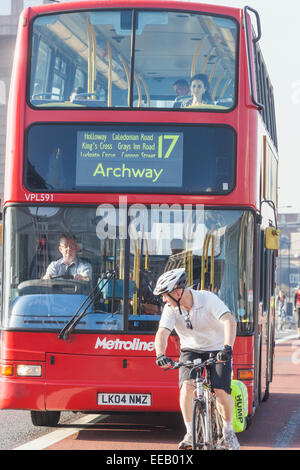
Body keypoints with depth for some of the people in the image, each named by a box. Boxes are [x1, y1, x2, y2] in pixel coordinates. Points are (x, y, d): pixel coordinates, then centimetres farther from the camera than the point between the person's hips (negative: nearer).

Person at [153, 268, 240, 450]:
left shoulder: (208, 299, -24)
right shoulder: (171, 309, -14)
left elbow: (230, 321, -36)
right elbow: (163, 332, -24)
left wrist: (228, 348, -51)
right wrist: (160, 354, -45)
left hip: (217, 349, -3)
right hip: (191, 350, 3)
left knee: (221, 391, -19)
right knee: (187, 386, -24)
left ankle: (228, 431, 7)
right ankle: (190, 433, -11)